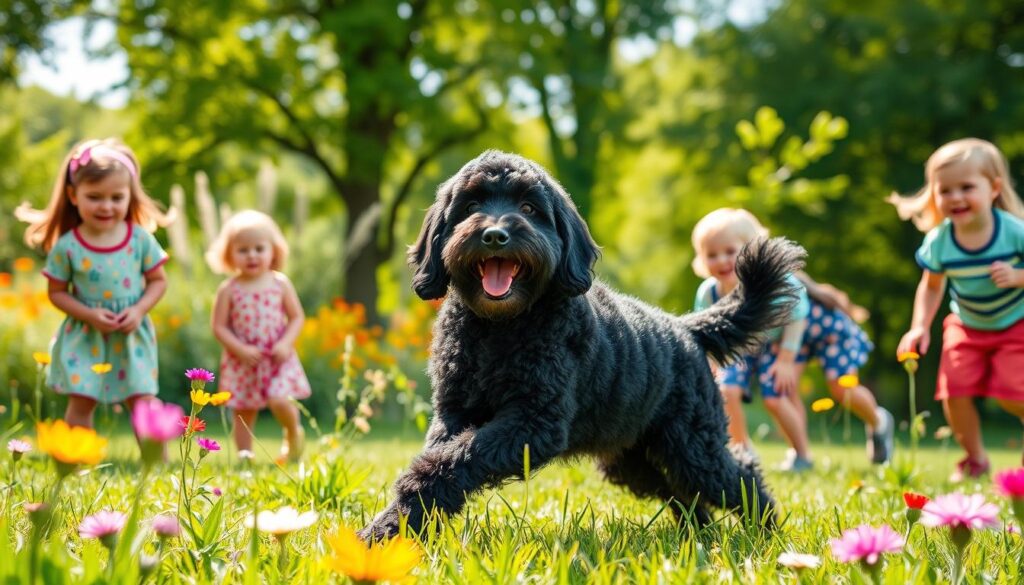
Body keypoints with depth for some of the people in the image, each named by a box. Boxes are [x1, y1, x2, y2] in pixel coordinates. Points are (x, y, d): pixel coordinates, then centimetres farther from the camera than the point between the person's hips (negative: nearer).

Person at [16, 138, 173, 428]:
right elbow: (57, 292, -3)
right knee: (80, 403, 4)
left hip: (132, 336, 1)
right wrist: (90, 315, -17)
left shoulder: (140, 239, -6)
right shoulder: (66, 246, -11)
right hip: (85, 338, -1)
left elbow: (157, 281, 2)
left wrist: (139, 310, -14)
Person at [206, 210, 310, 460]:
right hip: (242, 362, 1)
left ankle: (293, 432, 12)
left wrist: (285, 344, -12)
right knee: (243, 414, 6)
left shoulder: (280, 283, -1)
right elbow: (219, 327, -4)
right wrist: (240, 350, -16)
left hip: (277, 358, -1)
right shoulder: (228, 290, -4)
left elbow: (297, 317, 4)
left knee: (279, 401, -18)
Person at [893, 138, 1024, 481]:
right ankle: (975, 459, 15)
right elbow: (931, 286, -2)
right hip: (966, 327, 3)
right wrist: (920, 327, -11)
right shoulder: (938, 242, -18)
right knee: (954, 389, -10)